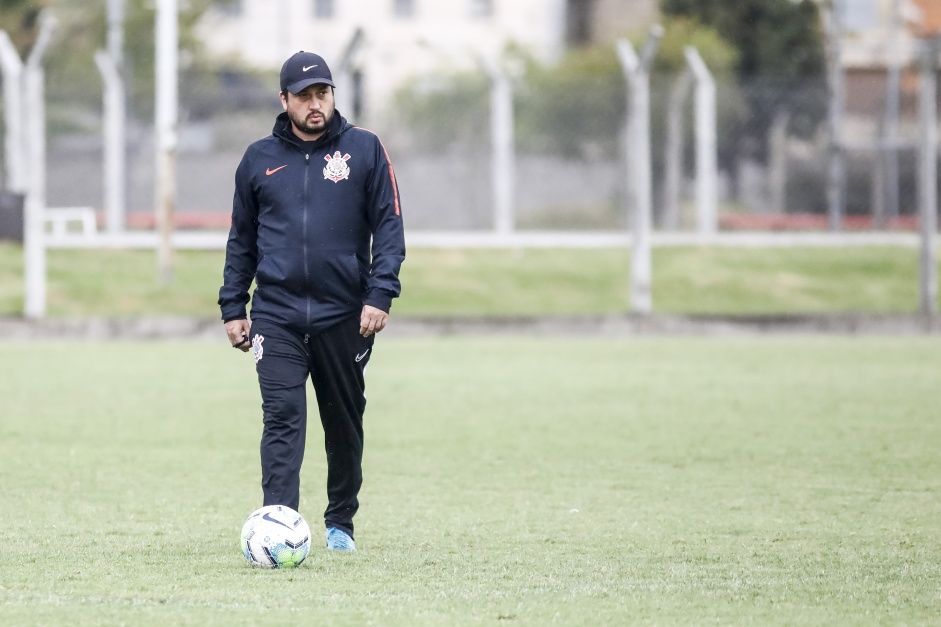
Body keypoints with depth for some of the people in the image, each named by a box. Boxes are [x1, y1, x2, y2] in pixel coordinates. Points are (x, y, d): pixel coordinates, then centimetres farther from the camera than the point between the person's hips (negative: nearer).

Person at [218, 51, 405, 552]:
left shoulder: (364, 150, 2)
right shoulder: (259, 159, 8)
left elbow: (389, 227, 0)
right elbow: (241, 240, 15)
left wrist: (380, 294, -10)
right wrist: (233, 307, 9)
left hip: (345, 316, 0)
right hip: (277, 316, 0)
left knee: (344, 424, 10)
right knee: (282, 420, -13)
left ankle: (340, 522, 26)